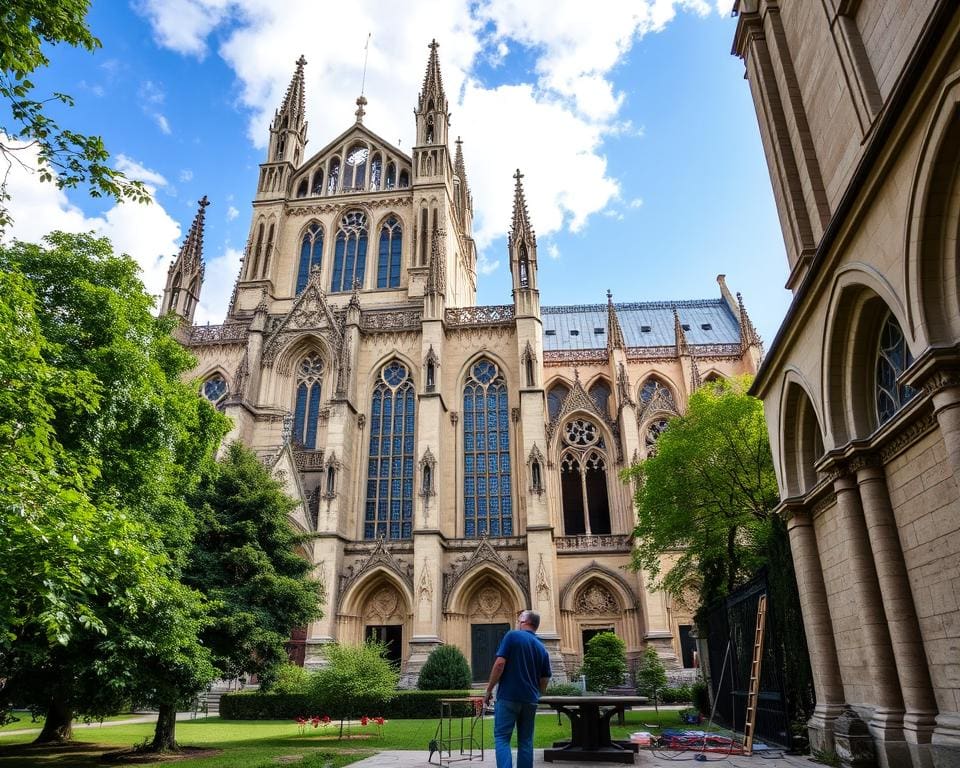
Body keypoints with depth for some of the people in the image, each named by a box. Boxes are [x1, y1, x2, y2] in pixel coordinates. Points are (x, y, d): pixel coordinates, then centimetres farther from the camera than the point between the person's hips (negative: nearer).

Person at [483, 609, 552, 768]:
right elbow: (544, 680, 13)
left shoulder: (513, 636, -5)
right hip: (530, 700, 5)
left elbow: (500, 664, -13)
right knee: (526, 741, 12)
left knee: (502, 738, -1)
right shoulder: (542, 648, 11)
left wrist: (489, 690, -5)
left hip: (508, 697, -5)